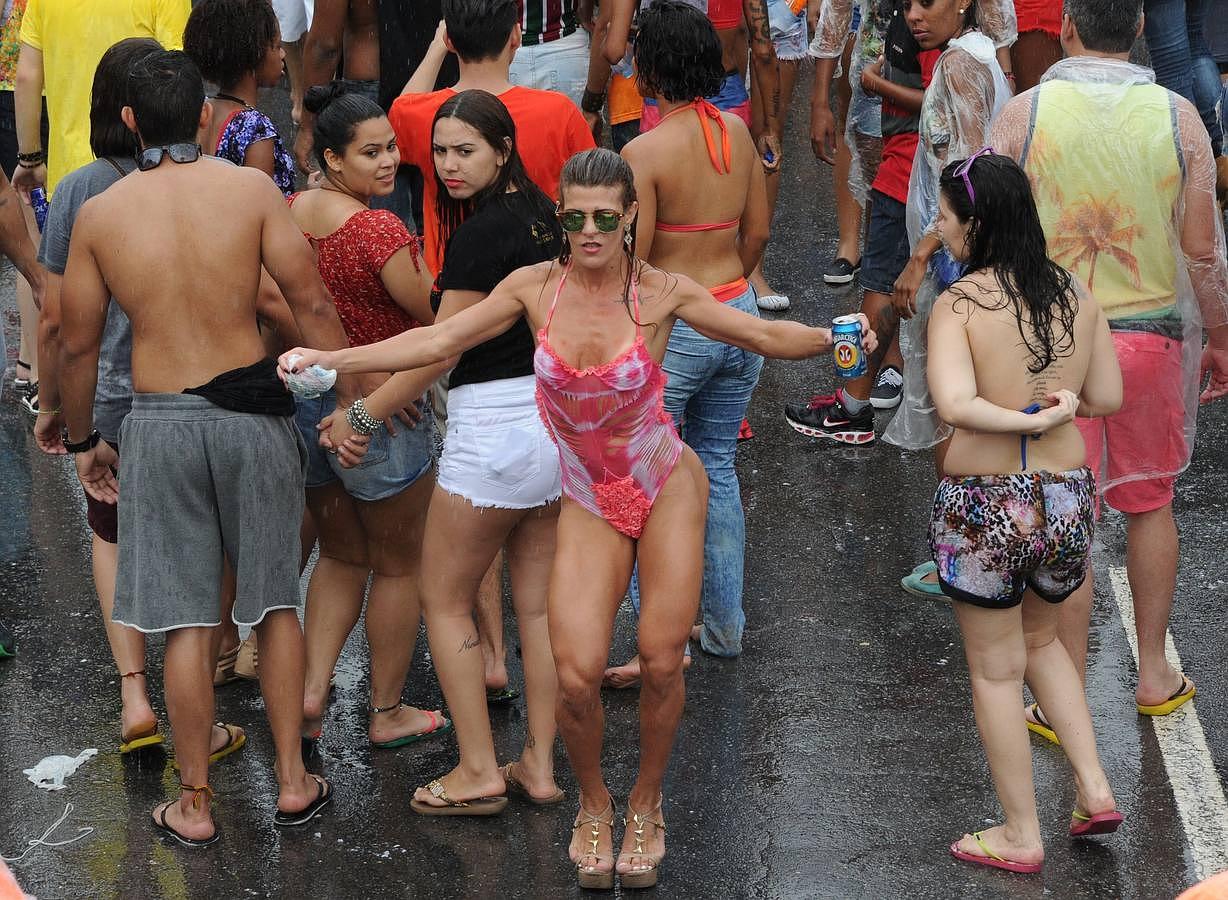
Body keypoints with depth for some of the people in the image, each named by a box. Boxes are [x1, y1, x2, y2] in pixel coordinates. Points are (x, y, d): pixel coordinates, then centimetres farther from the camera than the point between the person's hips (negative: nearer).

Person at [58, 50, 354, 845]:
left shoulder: (99, 215, -2)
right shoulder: (252, 190, -6)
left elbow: (78, 344, 3)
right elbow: (313, 305, -7)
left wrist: (83, 439, 16)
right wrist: (350, 399, 2)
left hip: (161, 423, 0)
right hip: (254, 413, 0)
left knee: (188, 624, 7)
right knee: (275, 604, 15)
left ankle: (195, 805, 15)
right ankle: (293, 781, 21)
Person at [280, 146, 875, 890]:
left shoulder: (661, 292, -11)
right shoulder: (537, 287, -6)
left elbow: (765, 336, -5)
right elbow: (439, 341, -6)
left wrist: (835, 339, -16)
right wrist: (330, 359, -11)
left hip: (667, 486, -1)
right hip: (589, 501, 1)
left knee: (661, 662, -5)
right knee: (577, 674, -11)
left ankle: (646, 806, 22)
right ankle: (594, 806, 18)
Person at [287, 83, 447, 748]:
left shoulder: (290, 212, -1)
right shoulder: (378, 229, -24)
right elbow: (434, 314, -16)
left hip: (302, 404, 7)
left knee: (340, 556, 23)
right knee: (398, 566, 12)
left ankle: (311, 691, 11)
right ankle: (388, 712, 22)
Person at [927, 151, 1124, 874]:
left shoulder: (959, 304, -17)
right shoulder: (1076, 296, -2)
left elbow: (954, 404, -31)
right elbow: (1108, 397, 6)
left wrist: (1026, 418, -19)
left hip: (985, 509, -5)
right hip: (1068, 499, 5)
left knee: (996, 671, 13)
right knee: (1040, 638, 30)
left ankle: (1021, 836, 22)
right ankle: (1094, 788, 22)